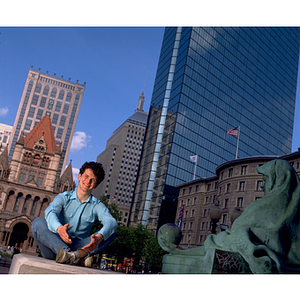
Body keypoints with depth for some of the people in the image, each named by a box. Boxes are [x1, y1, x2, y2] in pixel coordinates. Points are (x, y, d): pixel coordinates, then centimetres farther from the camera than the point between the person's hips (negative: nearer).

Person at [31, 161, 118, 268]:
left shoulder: (96, 205, 7)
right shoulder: (64, 197, 5)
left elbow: (112, 222, -13)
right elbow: (50, 212, -17)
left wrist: (99, 238, -37)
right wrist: (59, 228, -42)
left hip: (78, 247, 1)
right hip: (53, 247, 0)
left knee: (111, 233, -15)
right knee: (38, 222, -24)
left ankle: (79, 254, -41)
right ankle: (80, 257, -40)